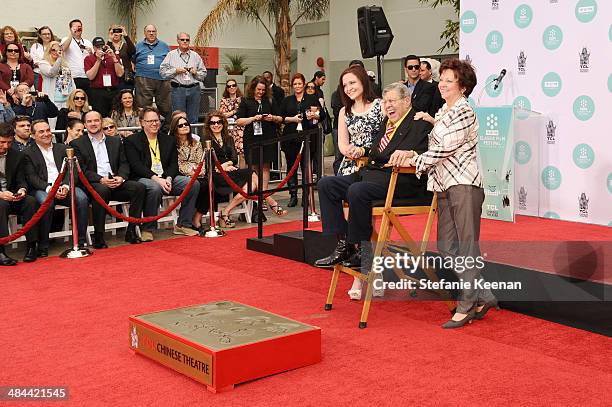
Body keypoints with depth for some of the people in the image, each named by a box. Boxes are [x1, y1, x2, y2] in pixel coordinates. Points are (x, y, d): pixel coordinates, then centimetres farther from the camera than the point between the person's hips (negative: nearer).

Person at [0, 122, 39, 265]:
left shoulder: (17, 156, 7)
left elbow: (21, 180, 8)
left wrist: (22, 190, -18)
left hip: (13, 196, 4)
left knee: (31, 201, -25)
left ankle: (31, 246, -22)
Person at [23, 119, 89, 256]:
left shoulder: (62, 148, 20)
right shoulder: (28, 153, 9)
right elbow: (31, 178, -2)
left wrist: (65, 186, -10)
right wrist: (49, 188, -18)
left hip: (63, 188, 3)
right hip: (42, 189, -3)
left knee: (82, 198, -27)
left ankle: (80, 242, -20)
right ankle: (43, 247, -26)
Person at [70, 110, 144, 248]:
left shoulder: (115, 141, 22)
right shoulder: (77, 144, 9)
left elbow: (124, 164, 15)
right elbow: (81, 169, -2)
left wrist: (121, 177, -9)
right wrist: (100, 179, -18)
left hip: (116, 183, 4)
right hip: (92, 185, -4)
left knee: (139, 187, -22)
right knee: (102, 190, -38)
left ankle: (131, 231, -17)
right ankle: (98, 237, -29)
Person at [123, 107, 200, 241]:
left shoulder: (169, 140, 17)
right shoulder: (132, 141, 2)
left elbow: (174, 164, 11)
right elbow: (136, 166, -9)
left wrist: (168, 178, -11)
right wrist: (156, 178, -21)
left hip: (166, 178, 5)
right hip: (143, 178, -5)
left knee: (194, 184, -16)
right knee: (155, 188, -39)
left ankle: (182, 225, -7)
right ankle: (147, 229, -24)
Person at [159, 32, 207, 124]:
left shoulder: (196, 56, 14)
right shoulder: (171, 55, 8)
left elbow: (204, 74, 16)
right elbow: (162, 72, 3)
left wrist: (196, 73, -4)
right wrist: (175, 71, -9)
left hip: (194, 89, 2)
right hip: (178, 89, -2)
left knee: (193, 119, 3)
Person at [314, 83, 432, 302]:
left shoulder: (420, 124, -2)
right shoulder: (387, 123, 23)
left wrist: (408, 152, -32)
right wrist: (363, 150, 15)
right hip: (371, 173, 9)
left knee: (357, 191, -35)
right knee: (326, 184, -4)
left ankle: (360, 251, -19)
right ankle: (343, 244, -10)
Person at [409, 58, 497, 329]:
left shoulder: (464, 112, -9)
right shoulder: (443, 110, 19)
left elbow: (446, 148, -16)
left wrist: (415, 159, -9)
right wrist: (432, 121, 23)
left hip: (464, 184, -10)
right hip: (445, 185, 10)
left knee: (467, 245, -5)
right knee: (446, 247, 7)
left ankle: (467, 305, 1)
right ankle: (482, 297, 15)